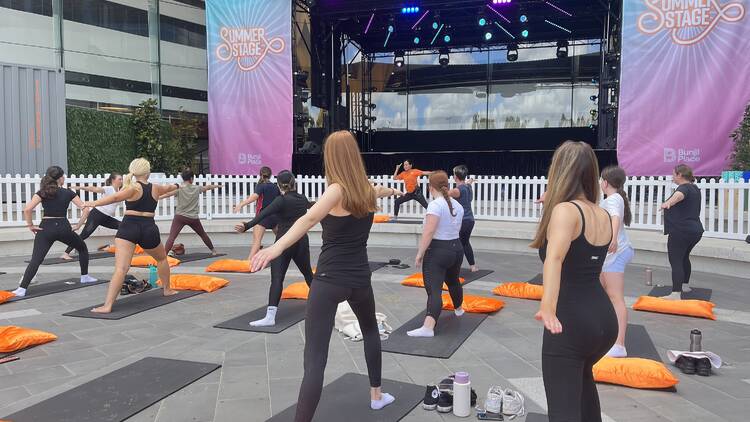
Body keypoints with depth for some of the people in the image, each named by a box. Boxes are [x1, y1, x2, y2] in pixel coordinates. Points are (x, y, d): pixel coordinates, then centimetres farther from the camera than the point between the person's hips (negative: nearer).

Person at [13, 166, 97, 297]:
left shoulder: (42, 192, 1)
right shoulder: (68, 193, 3)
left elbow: (27, 209, -12)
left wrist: (30, 225, -1)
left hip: (45, 228, 0)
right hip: (63, 228, 0)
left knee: (36, 260, -6)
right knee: (82, 248, 25)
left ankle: (22, 289, -18)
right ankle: (85, 276, 30)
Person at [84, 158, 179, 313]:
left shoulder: (133, 188, 0)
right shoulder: (155, 188, 14)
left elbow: (116, 197, -20)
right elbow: (168, 187, 38)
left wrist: (94, 203, -29)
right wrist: (176, 186, 61)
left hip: (128, 228, -3)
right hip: (149, 229, 3)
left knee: (121, 268, -14)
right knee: (162, 258, 30)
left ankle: (107, 305, -25)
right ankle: (167, 290, 44)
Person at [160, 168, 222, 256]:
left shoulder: (179, 188, -4)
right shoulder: (197, 188, 6)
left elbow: (168, 194, -19)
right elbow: (208, 187, 24)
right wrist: (217, 186, 43)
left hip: (180, 216, -3)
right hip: (193, 218, 3)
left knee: (171, 237, -13)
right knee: (203, 234, 25)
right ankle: (213, 250, 39)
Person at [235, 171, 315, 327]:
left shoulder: (282, 200, -11)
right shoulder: (302, 199, 9)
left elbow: (264, 214, -27)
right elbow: (312, 206, 34)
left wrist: (247, 226, -38)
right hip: (302, 241, 6)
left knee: (277, 279, -14)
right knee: (308, 273, 25)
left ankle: (270, 317, -24)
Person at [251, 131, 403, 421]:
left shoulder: (338, 190, -12)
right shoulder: (367, 190, 7)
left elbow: (309, 218, -32)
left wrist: (276, 248, -48)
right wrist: (391, 191, 60)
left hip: (329, 280, -6)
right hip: (360, 278, 6)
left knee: (315, 360, -10)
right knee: (370, 331, 33)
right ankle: (377, 394, 46)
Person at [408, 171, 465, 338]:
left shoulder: (435, 205, -18)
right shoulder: (457, 205, 8)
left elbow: (429, 232, -24)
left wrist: (420, 253, -17)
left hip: (437, 251, -8)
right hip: (456, 248, 8)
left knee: (434, 289, -15)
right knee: (453, 281, 30)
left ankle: (428, 327, -25)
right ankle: (459, 309, 52)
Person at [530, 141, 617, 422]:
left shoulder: (564, 210, -14)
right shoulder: (603, 216, 9)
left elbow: (555, 257, -34)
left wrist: (548, 307, -47)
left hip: (570, 322, -8)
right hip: (604, 319, 8)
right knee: (581, 373, 36)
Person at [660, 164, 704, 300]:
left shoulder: (684, 188, -15)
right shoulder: (695, 188, 17)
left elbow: (679, 195, -41)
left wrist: (668, 203, -62)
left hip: (681, 231, -10)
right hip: (696, 230, 10)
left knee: (676, 261, -13)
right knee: (684, 258, 26)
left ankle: (676, 294, -21)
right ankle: (685, 285, 41)